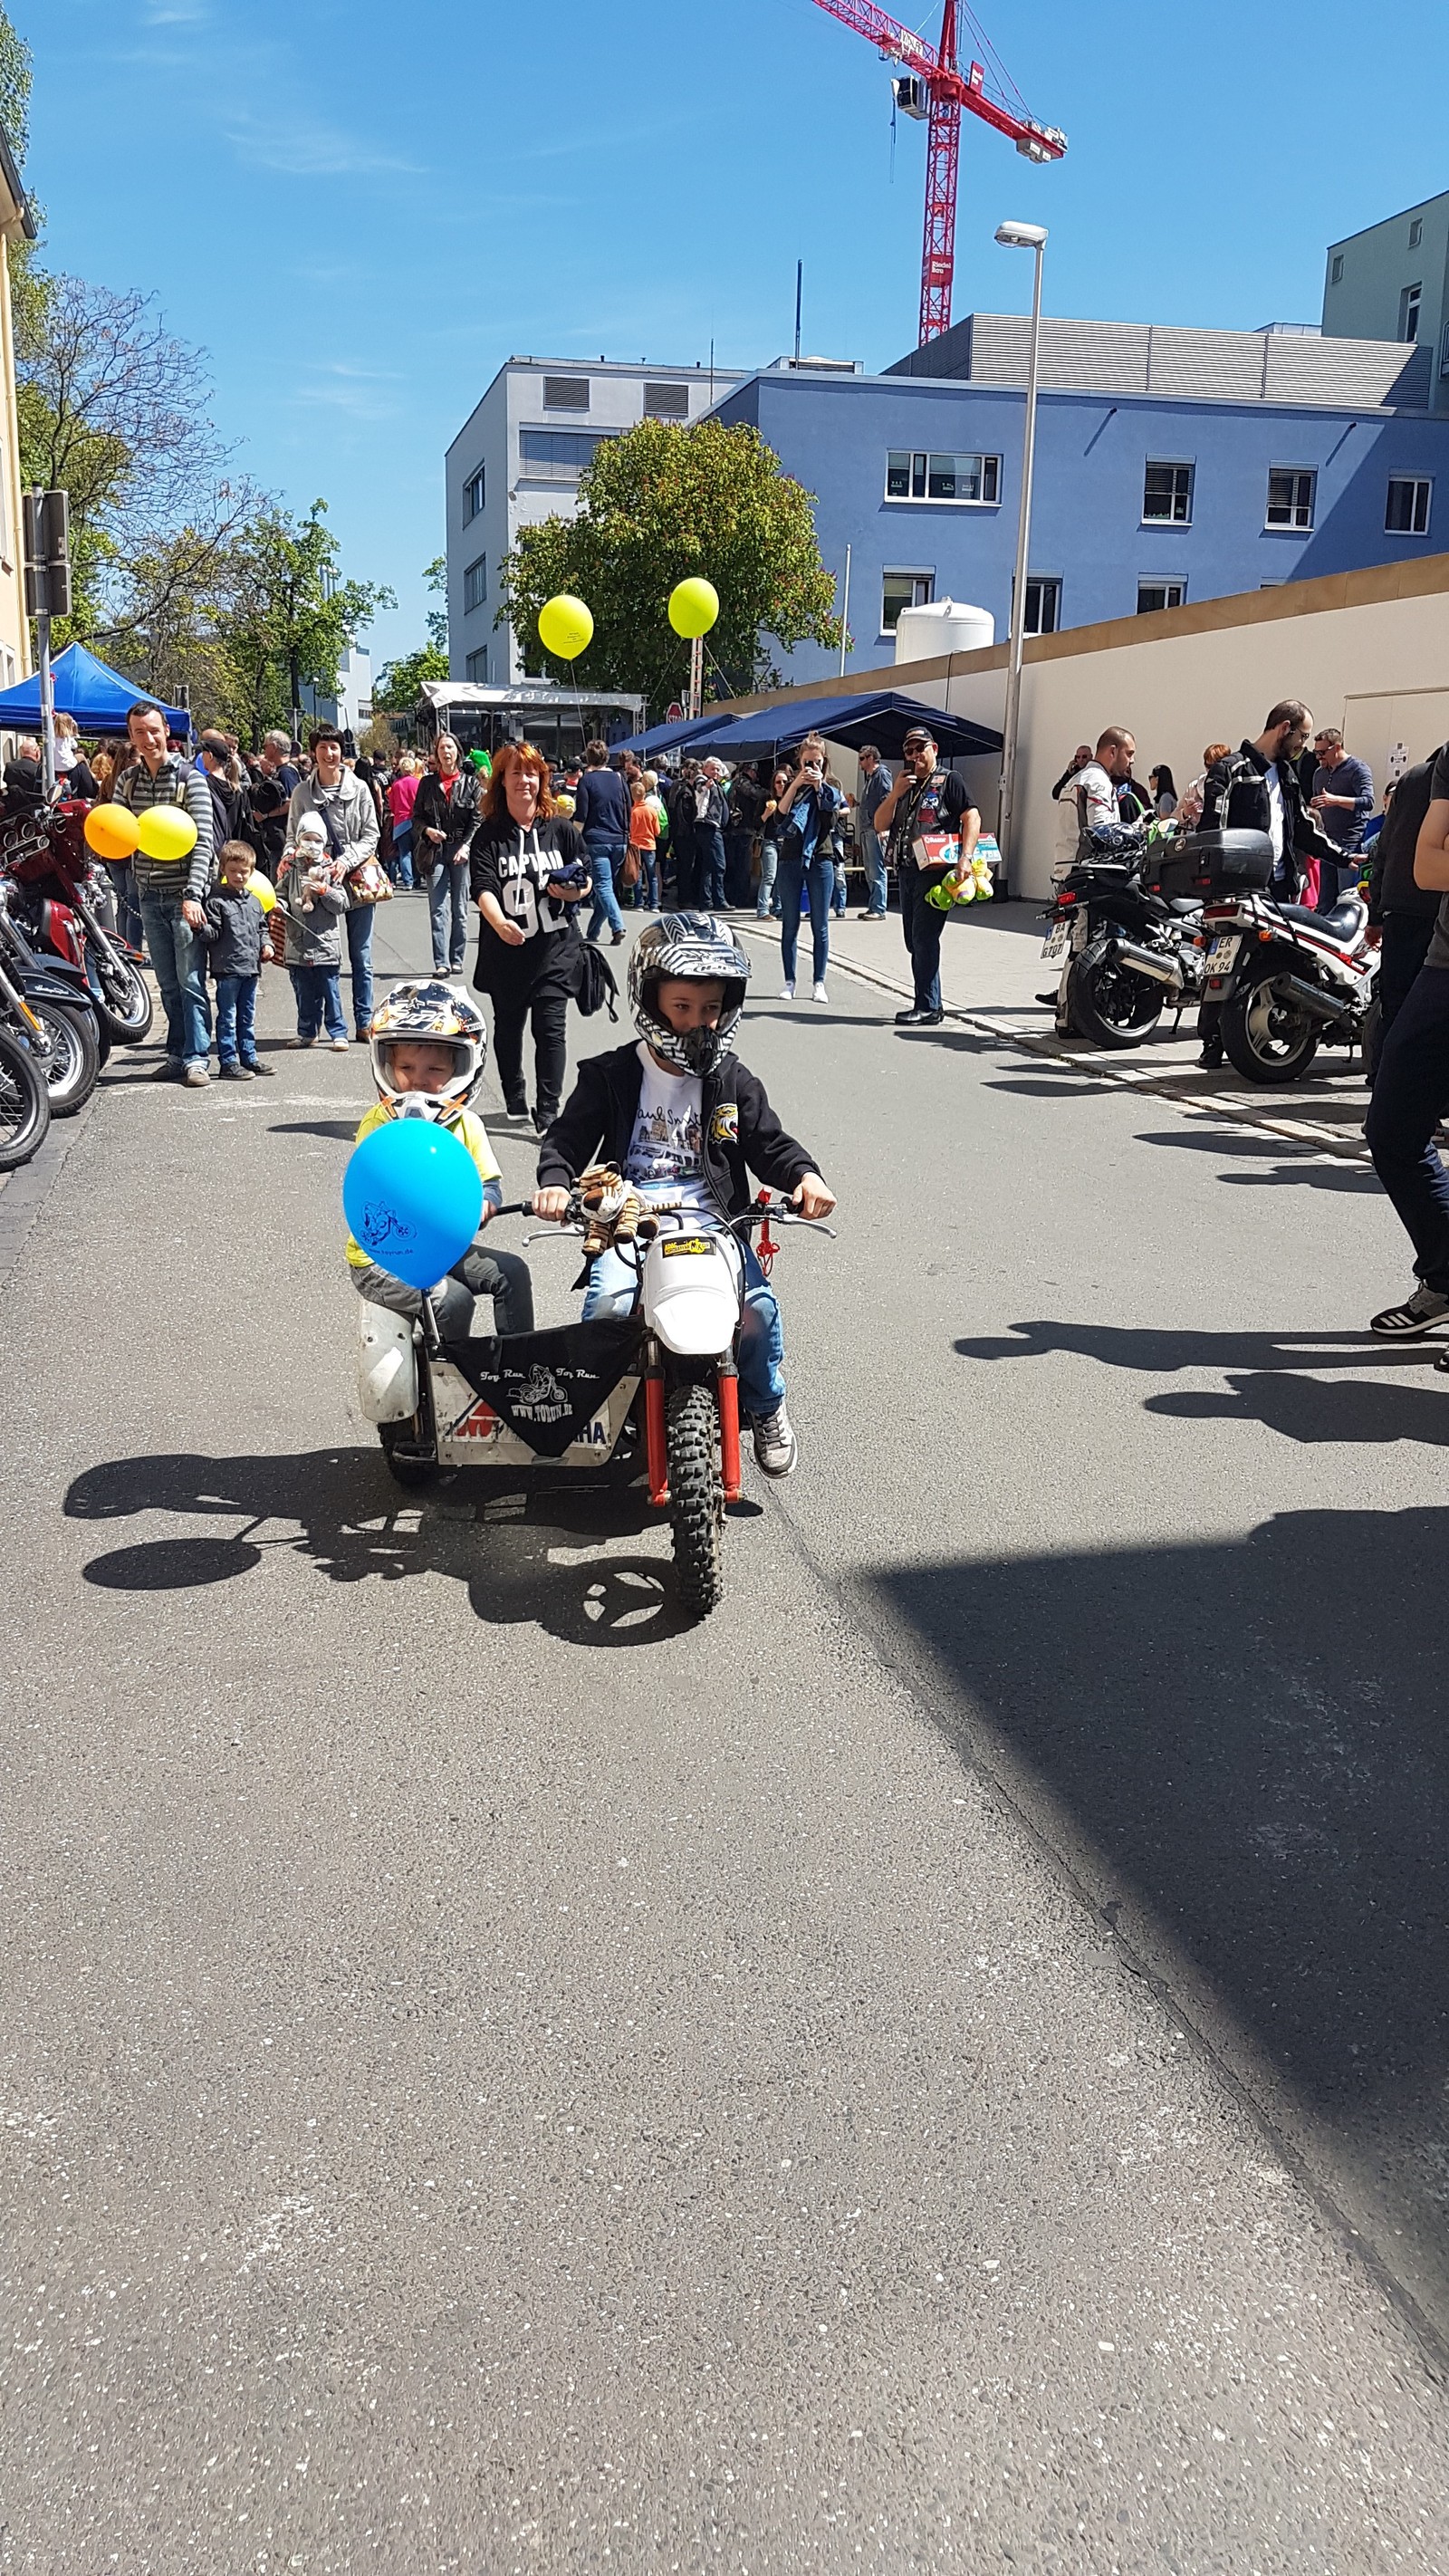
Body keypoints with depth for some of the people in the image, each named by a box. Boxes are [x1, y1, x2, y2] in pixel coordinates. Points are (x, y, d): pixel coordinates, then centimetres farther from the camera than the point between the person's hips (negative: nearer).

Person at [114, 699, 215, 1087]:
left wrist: (193, 895, -23)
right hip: (149, 894, 5)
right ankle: (177, 1055, 17)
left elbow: (203, 841, -13)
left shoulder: (190, 778, -7)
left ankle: (195, 1058, -1)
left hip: (185, 893, -5)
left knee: (190, 981, -5)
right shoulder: (127, 780, 10)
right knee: (167, 984, 10)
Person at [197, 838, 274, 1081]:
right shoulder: (216, 901, -6)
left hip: (250, 968, 7)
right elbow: (212, 933, -11)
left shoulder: (254, 902, 14)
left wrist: (266, 944, 7)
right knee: (227, 1017, -2)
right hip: (227, 968, -7)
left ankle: (249, 1058, 23)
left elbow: (262, 928, 24)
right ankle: (229, 1063, 0)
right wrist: (202, 926, -31)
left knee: (247, 1017, 15)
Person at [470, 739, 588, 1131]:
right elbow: (483, 887, -14)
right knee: (508, 1025, 14)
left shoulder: (561, 830, 4)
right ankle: (514, 1098, 32)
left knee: (550, 1027, -7)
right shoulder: (489, 835, -2)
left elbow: (586, 879, 13)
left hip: (555, 948, 0)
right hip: (506, 948, 0)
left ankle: (548, 1113, -3)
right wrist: (499, 922, -34)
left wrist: (573, 890, -12)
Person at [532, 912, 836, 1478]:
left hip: (713, 1224, 1)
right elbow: (567, 1138, 5)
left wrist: (804, 1175, -9)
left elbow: (769, 1144, 13)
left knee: (755, 1308, -23)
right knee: (608, 1304, -30)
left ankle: (766, 1407, 8)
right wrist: (555, 1182, -16)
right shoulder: (610, 1076, 6)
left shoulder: (733, 1082, 11)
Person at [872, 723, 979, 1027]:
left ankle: (928, 1008, -10)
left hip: (935, 872, -8)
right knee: (914, 942, 9)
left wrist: (964, 858, -22)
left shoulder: (947, 780, 0)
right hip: (906, 872, 8)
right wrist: (895, 794, -4)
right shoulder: (905, 786, 19)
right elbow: (879, 825, 12)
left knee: (924, 939, -12)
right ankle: (928, 1004, 16)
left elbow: (972, 817, -10)